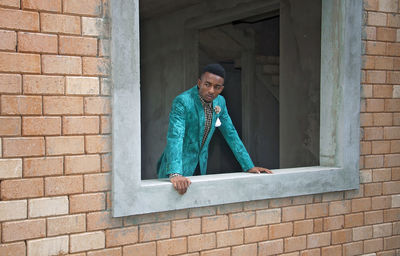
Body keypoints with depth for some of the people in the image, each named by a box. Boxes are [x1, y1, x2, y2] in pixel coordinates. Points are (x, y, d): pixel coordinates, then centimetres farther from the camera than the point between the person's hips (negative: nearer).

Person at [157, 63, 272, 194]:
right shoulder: (182, 102, -20)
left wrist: (249, 166, 5)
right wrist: (175, 174, -45)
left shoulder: (220, 102, 1)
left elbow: (230, 133, 8)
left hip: (200, 167, 6)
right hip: (180, 167, -6)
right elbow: (175, 136, -32)